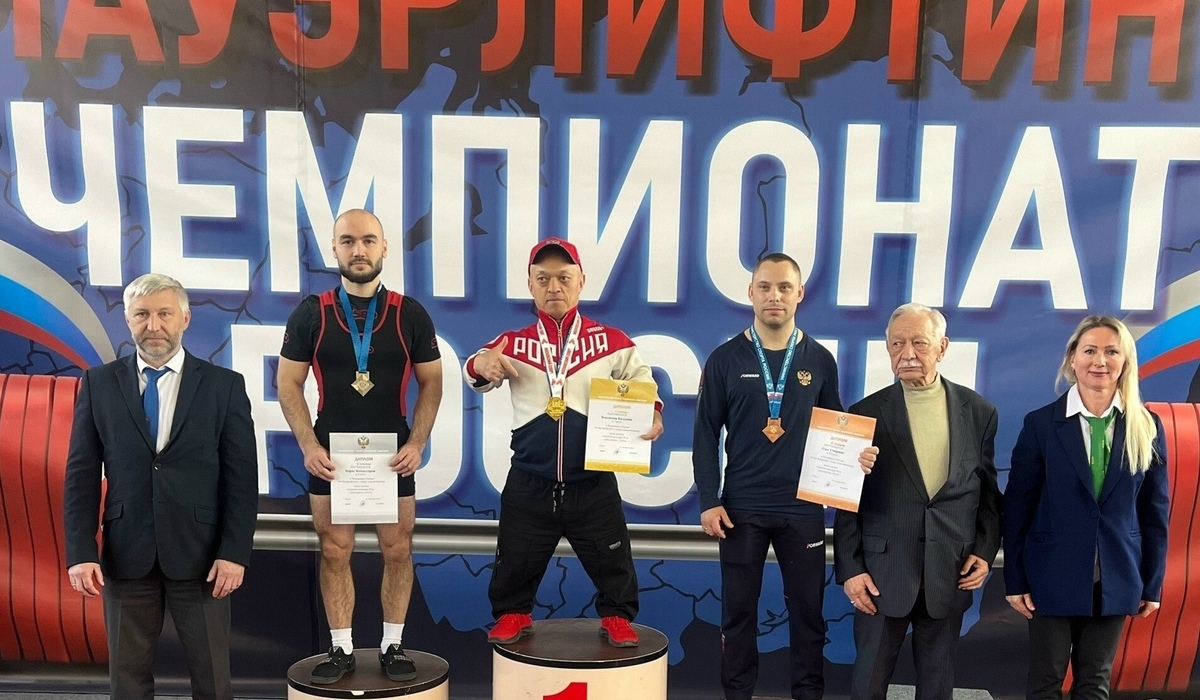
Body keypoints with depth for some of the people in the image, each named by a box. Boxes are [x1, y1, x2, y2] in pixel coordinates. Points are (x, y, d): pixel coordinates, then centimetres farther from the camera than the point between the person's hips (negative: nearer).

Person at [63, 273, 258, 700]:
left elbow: (242, 477, -3)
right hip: (125, 554, 2)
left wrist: (234, 552, -9)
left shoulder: (224, 385, -1)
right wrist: (80, 552, -5)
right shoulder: (98, 383, 4)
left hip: (199, 553, -1)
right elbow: (81, 475, 3)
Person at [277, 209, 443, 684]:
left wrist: (416, 443, -9)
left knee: (397, 551, 6)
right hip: (330, 454, 0)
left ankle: (393, 645, 21)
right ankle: (341, 648, 21)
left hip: (393, 455, 0)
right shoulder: (311, 313, -1)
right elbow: (289, 384, 1)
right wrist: (309, 446, -9)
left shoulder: (410, 314, -1)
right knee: (334, 553, 7)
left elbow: (431, 383, 2)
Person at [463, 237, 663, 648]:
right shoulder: (513, 344, 2)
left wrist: (653, 413, -18)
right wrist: (479, 365, -34)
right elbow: (479, 377, -9)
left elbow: (643, 384, 4)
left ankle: (617, 617, 32)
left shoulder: (612, 342, 1)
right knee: (515, 562, 14)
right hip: (529, 485, 1)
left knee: (612, 561, 10)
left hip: (593, 485, 0)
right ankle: (513, 614, 37)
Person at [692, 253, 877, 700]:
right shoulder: (725, 360, 0)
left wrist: (855, 456, -10)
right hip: (741, 507, -1)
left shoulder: (820, 361, 5)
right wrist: (709, 500, -6)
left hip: (803, 507, 1)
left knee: (808, 608, 9)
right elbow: (706, 435, -1)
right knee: (738, 609, 8)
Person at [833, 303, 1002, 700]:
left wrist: (985, 551, 0)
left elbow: (988, 491, 10)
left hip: (950, 574, 2)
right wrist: (850, 568, -6)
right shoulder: (866, 413, -4)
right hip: (883, 572, -1)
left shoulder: (978, 412, 2)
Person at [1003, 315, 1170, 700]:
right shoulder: (1041, 424, -6)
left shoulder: (1147, 427, 0)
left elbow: (1155, 511, 5)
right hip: (1054, 577, -2)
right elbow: (1017, 506, -4)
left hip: (1117, 580, 2)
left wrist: (1152, 584, 5)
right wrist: (1015, 580, -5)